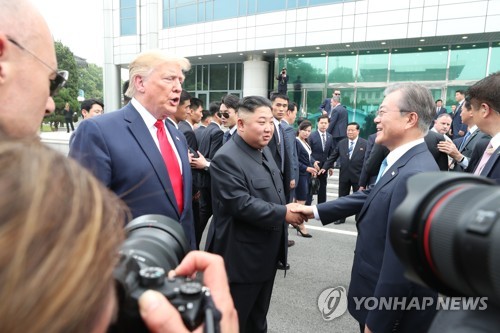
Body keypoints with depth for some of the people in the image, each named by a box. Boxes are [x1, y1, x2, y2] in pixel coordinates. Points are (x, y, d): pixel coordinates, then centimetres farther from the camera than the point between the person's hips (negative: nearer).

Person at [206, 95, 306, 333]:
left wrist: (289, 208, 2)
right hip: (242, 258, -8)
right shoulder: (226, 158, -22)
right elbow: (241, 204, -28)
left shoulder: (263, 150, 8)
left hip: (267, 255, 9)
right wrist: (283, 214, -22)